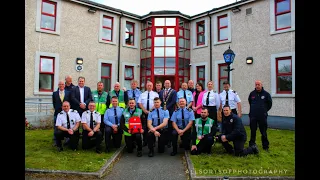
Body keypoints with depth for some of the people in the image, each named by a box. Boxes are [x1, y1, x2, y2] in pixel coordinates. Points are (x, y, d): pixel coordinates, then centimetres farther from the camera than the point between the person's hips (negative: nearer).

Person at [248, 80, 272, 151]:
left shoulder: (266, 94, -2)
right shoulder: (252, 93, 3)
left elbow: (270, 104, 10)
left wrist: (265, 110, 11)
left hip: (262, 116, -2)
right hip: (253, 116, 2)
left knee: (263, 132, 5)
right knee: (253, 131, 9)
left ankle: (265, 146, 17)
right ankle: (251, 145, 20)